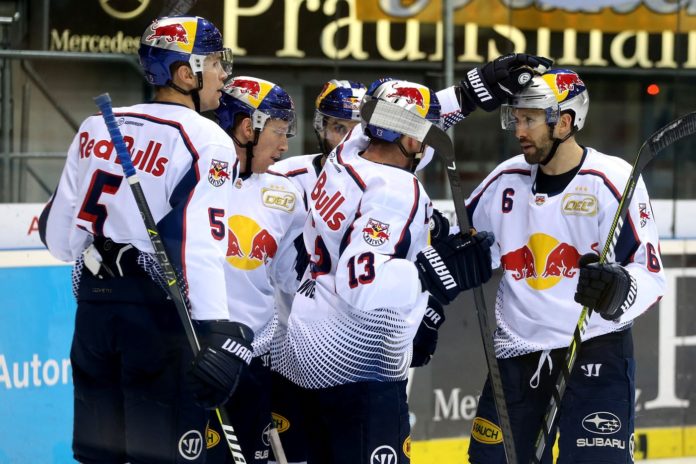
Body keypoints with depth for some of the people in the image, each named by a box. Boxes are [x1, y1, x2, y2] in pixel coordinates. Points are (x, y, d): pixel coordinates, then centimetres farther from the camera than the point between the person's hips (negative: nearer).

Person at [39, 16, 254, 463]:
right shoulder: (206, 141, -9)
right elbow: (200, 245, -21)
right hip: (161, 312, -6)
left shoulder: (95, 129, 9)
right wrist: (219, 335, -27)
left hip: (95, 308, 6)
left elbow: (60, 236, 11)